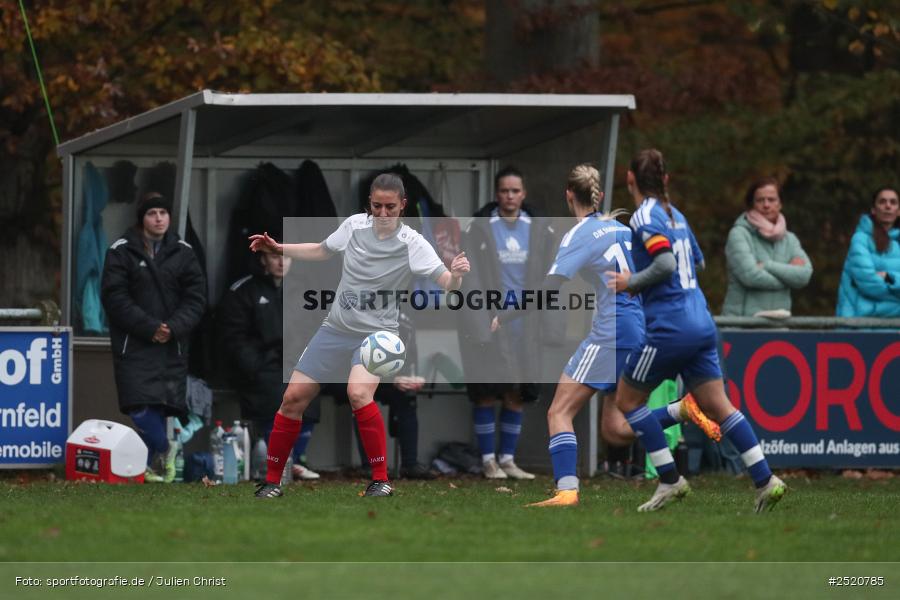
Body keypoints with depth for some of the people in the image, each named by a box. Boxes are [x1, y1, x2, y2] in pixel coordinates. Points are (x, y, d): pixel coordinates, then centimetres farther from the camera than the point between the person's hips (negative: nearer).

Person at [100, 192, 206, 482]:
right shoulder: (122, 251, 0)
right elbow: (114, 297, -6)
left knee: (159, 407, -1)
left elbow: (196, 298, 5)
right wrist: (150, 328, -14)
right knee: (141, 407, -15)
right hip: (134, 344, -2)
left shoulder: (183, 252, 9)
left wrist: (174, 328, -11)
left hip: (172, 345, 2)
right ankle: (165, 449, 6)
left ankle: (148, 464, 11)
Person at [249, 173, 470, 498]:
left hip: (377, 334, -5)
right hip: (336, 328, 5)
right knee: (293, 398, 0)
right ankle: (272, 481, 16)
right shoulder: (355, 225, -2)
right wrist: (279, 248, 9)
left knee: (358, 393, -30)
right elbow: (321, 251, 17)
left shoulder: (412, 243, -14)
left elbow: (446, 283, -23)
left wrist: (456, 274, -44)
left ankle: (381, 480, -17)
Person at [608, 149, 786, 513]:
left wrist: (631, 282, -10)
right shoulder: (675, 215, 15)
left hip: (669, 326, -8)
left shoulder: (645, 216, -10)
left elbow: (666, 264, -23)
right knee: (716, 406, 7)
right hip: (701, 323, 8)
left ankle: (669, 480, 3)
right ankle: (766, 480, -2)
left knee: (627, 399, 7)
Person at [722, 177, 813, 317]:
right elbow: (750, 275, -13)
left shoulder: (789, 239, 16)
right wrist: (788, 273, -2)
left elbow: (804, 274, 0)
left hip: (779, 321, 4)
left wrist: (767, 265, -9)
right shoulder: (739, 234, 1)